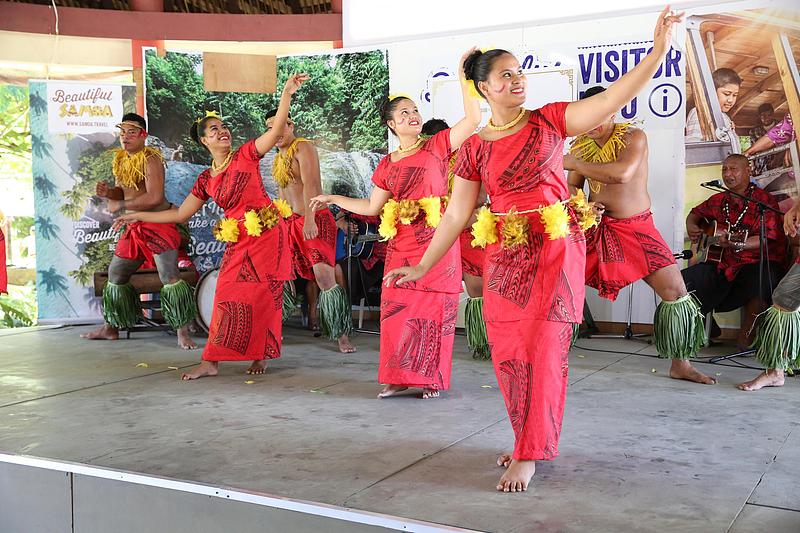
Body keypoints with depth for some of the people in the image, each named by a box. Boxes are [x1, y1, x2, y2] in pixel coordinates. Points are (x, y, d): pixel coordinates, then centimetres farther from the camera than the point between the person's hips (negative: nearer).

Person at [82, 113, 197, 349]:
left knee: (169, 276, -16)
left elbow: (154, 197, -25)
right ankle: (110, 328, 30)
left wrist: (120, 206, -16)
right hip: (134, 227, 9)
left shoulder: (150, 159, -14)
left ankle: (183, 333, -11)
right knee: (115, 275, 16)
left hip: (158, 225, -9)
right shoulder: (120, 160, 12)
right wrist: (107, 192, -5)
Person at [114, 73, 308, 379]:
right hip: (238, 241, 4)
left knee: (262, 297, -1)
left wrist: (287, 92, -22)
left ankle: (260, 356, 11)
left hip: (267, 235, -4)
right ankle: (211, 362, 0)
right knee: (228, 296, -2)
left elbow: (277, 129, -11)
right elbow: (181, 214, 16)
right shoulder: (206, 179, 11)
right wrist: (139, 216, 15)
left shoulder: (246, 155, 0)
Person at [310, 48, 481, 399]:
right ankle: (399, 376, 13)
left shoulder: (437, 146, 3)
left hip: (435, 242, -4)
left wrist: (463, 77, -12)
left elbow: (473, 119, -8)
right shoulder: (387, 165, 14)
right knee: (397, 308, 2)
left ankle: (433, 377, 9)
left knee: (434, 308, -1)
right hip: (400, 245, 4)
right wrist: (334, 199, 16)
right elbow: (372, 207, 17)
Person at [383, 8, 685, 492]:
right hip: (504, 257, 2)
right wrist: (420, 268, 4)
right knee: (508, 353, 4)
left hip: (556, 251, -2)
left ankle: (529, 453, 7)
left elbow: (614, 97, -10)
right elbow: (456, 214, 6)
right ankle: (530, 440, 24)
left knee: (543, 350, -4)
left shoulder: (549, 121, 1)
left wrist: (659, 50, -21)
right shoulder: (474, 147, 5)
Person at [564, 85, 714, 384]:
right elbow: (572, 186, 8)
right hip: (594, 226, 3)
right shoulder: (580, 144, 3)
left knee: (675, 290, -8)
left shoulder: (634, 137, -9)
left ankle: (680, 365, 8)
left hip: (635, 228, -2)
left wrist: (575, 163, -20)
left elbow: (622, 173, -28)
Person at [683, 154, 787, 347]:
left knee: (763, 280, -39)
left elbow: (766, 239, -15)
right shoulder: (718, 200, 13)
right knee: (681, 282, -12)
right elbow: (696, 213, 32)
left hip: (756, 263, -5)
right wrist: (691, 226, 9)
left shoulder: (764, 199, -4)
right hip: (721, 264, 5)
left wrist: (737, 245, -32)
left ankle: (746, 334, -14)